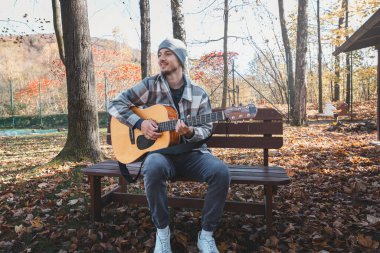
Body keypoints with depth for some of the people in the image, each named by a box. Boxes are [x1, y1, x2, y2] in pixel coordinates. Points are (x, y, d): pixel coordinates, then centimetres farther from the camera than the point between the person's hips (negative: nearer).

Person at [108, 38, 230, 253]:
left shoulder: (199, 94, 5)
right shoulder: (150, 85, 2)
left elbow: (207, 129, 4)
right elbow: (116, 104, 2)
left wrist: (190, 132, -19)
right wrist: (140, 123, -13)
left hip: (191, 152, 2)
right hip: (160, 150, -1)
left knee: (221, 172, -28)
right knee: (154, 168, -38)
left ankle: (207, 234, -6)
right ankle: (162, 230, -10)